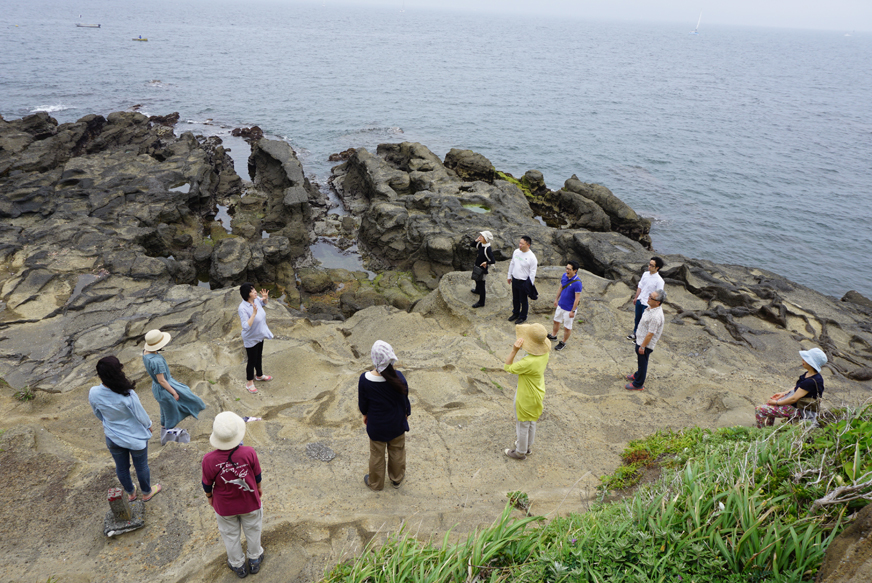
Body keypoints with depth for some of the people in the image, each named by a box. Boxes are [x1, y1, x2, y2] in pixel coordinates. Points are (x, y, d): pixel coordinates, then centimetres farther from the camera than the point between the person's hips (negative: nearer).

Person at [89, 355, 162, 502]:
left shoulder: (93, 393, -22)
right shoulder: (127, 395, -36)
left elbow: (98, 414, -1)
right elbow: (141, 415, -21)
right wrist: (148, 425, 1)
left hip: (113, 438, 4)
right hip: (135, 437, -4)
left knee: (121, 468, 27)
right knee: (141, 466, 22)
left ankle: (130, 493, 52)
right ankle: (146, 492, 46)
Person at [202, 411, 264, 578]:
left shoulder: (209, 460, -31)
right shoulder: (249, 453, -30)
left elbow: (207, 484, -13)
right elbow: (257, 475, -11)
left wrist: (209, 496, 10)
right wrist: (259, 487, 11)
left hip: (225, 507, 0)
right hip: (250, 503, 0)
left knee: (231, 536, 27)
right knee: (253, 531, 28)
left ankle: (238, 565, 50)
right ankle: (255, 560, 51)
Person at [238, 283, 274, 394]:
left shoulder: (256, 299, -13)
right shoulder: (243, 308, -34)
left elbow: (264, 303, 12)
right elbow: (246, 326, -36)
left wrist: (265, 298, -11)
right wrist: (254, 313, -43)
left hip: (260, 335, 7)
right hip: (251, 339, -7)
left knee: (259, 357, 27)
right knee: (252, 361, 11)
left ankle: (260, 375, 51)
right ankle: (249, 383, 33)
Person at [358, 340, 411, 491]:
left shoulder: (365, 379, -29)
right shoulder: (398, 377, -26)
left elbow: (362, 403, -12)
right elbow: (405, 399, -9)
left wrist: (365, 414, 11)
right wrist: (406, 414, 11)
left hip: (376, 425, -1)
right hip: (397, 423, 1)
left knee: (377, 454, 23)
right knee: (397, 451, 26)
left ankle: (375, 483, 46)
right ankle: (397, 479, 49)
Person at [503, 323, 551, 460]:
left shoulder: (529, 362, -41)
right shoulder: (544, 353, -16)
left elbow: (508, 368, -27)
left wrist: (514, 351, -37)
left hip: (526, 398, -8)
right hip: (537, 394, 8)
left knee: (523, 425, 17)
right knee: (531, 423, 29)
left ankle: (521, 452, 39)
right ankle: (528, 446, 52)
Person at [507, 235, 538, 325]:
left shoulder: (531, 257, -20)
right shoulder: (516, 252, -2)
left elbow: (532, 272, -15)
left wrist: (530, 285, -14)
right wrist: (509, 276, 16)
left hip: (523, 282, -6)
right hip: (514, 279, 6)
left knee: (523, 300, 10)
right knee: (515, 298, 22)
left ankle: (523, 317, 28)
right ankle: (515, 313, 42)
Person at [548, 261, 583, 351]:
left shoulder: (577, 283, -29)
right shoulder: (564, 276, -8)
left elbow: (577, 298, -23)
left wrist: (573, 311, -19)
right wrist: (556, 299, 16)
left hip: (569, 309, -7)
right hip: (560, 305, 7)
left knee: (567, 327, 12)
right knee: (556, 321, 25)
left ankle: (563, 342, 31)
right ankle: (553, 335, 48)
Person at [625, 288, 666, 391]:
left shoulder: (656, 316, -34)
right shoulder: (651, 308, -3)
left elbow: (650, 334, -27)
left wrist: (642, 346, -19)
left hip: (645, 343, -9)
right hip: (640, 339, 9)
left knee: (642, 363, 9)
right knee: (640, 361, 28)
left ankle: (638, 384, 25)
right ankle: (637, 375, 50)